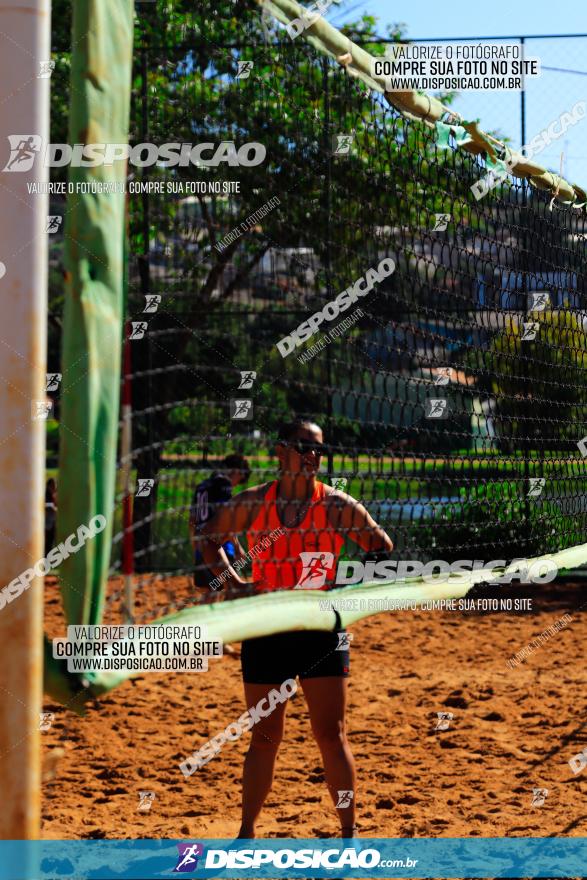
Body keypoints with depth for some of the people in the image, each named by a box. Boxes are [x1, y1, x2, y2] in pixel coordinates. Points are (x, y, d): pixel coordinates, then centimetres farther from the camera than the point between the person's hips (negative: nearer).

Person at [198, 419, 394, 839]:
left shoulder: (337, 505, -5)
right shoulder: (252, 504, 0)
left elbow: (383, 550, 3)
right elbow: (210, 538, 14)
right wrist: (231, 579, -2)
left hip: (321, 633, -1)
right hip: (266, 633, 1)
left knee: (332, 736, -3)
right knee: (264, 738, 8)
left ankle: (350, 831, 7)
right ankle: (247, 832, 19)